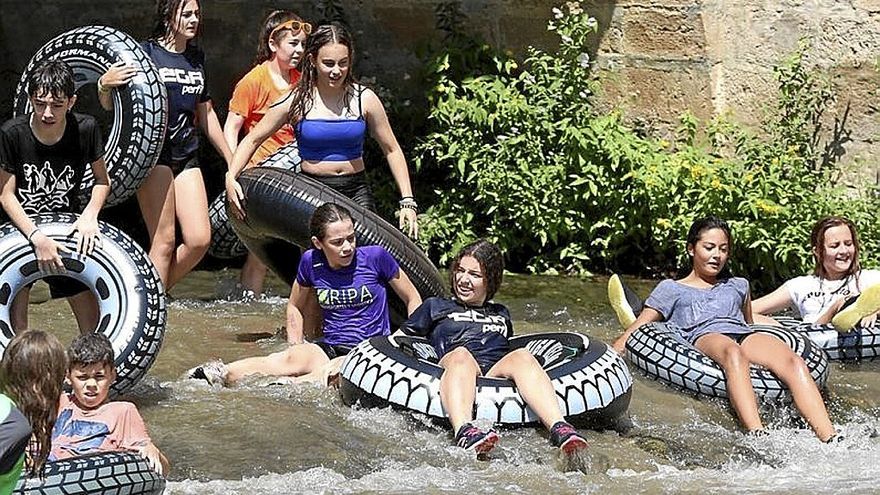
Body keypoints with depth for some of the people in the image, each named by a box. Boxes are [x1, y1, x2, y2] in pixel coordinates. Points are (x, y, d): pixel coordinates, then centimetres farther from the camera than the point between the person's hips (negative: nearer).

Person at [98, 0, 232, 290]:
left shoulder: (197, 57, 14)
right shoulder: (146, 53, -5)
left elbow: (206, 113, 24)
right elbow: (110, 105, -6)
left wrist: (231, 158, 26)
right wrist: (104, 85, -29)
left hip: (187, 156, 6)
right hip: (153, 154, -6)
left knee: (199, 240, -4)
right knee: (164, 241, -9)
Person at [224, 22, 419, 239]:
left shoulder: (364, 99, 2)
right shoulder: (297, 101, -1)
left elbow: (392, 150, 10)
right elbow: (252, 140, 7)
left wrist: (407, 201, 4)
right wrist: (231, 177, -7)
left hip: (355, 192, 1)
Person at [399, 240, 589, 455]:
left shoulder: (501, 314, 38)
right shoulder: (436, 306, 30)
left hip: (498, 373, 2)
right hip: (451, 371, -2)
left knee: (523, 356, -32)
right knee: (461, 354, -38)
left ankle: (558, 427, -56)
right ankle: (463, 430, -66)